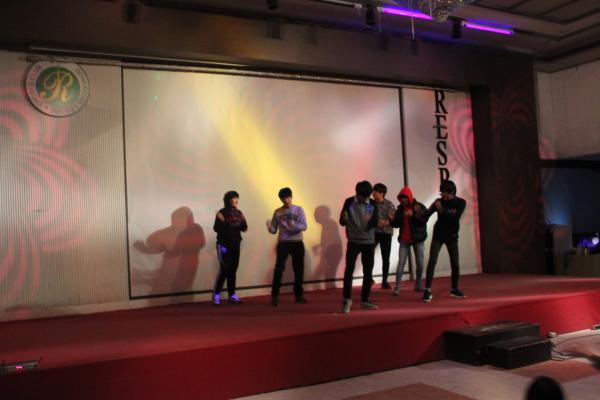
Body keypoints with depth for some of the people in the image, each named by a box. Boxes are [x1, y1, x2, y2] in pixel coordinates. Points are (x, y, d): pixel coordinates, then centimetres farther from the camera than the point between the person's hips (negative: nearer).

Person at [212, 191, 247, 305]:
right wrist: (220, 221, -30)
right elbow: (216, 229, -12)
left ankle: (232, 295, 12)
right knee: (225, 269, -9)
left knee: (233, 270, 7)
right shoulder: (222, 212, -9)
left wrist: (243, 221, -9)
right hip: (224, 244, -6)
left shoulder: (238, 213, 7)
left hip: (235, 245, 6)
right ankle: (216, 294, 3)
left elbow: (244, 229, 10)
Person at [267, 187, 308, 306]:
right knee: (279, 269, -7)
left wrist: (294, 225, -28)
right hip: (283, 243, 0)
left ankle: (298, 295, 18)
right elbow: (274, 230, 5)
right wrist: (269, 226, -18)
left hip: (297, 243, 0)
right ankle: (275, 296, -1)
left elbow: (304, 226, -7)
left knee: (299, 270, 5)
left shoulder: (298, 209, 2)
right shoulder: (277, 212, 5)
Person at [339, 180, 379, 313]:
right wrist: (344, 219, -28)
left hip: (369, 242, 3)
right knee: (349, 270, -11)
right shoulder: (349, 202, -5)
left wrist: (371, 221, -25)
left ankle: (365, 300, 19)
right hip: (353, 242, -3)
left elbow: (376, 221, -1)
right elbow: (342, 222, -3)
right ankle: (347, 300, 0)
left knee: (368, 272, 7)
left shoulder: (373, 204, 1)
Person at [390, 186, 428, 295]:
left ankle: (418, 284, 23)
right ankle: (397, 287, -4)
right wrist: (392, 220, -13)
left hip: (418, 239, -2)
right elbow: (397, 224, 8)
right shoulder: (400, 208, 6)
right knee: (401, 263, -4)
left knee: (420, 263, 5)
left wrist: (413, 215, -29)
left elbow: (424, 220, -16)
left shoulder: (420, 207, -4)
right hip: (404, 240, 2)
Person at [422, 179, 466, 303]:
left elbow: (455, 217, -21)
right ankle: (428, 291, -13)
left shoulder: (460, 202, -5)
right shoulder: (438, 202, -4)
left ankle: (454, 289, 26)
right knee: (432, 261, -13)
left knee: (455, 264, 6)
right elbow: (426, 216, -10)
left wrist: (443, 210, -23)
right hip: (438, 235, -1)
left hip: (452, 236, 1)